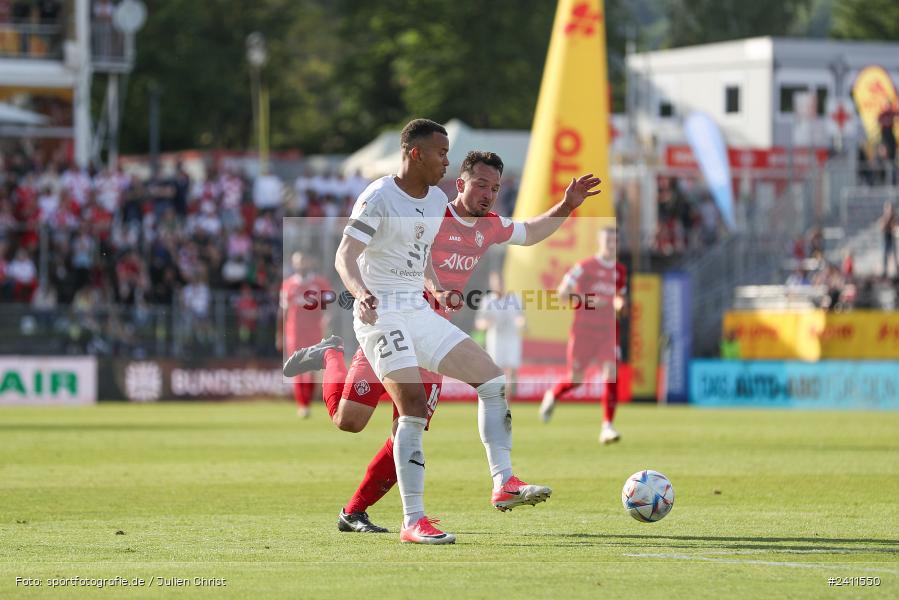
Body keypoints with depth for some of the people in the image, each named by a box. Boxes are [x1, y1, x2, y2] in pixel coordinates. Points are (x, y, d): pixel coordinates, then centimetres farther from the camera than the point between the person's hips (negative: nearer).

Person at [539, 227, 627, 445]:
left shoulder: (620, 271, 9)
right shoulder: (585, 267, -6)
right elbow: (562, 292, -9)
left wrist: (619, 303, 2)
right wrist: (588, 299, -21)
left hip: (608, 331, 3)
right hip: (583, 330, -3)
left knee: (611, 374, -15)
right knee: (575, 379, 1)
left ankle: (607, 427, -13)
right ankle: (551, 396, 35)